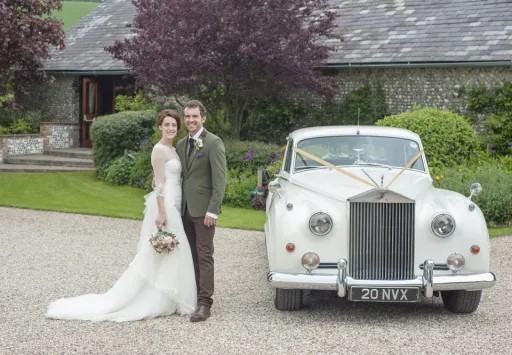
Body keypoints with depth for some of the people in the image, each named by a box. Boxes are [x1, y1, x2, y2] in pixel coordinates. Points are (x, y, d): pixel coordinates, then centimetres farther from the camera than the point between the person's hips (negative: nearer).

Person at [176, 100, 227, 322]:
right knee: (191, 256, 10)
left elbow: (220, 179, -13)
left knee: (204, 256, -6)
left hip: (203, 209, -7)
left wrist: (212, 210, -18)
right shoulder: (181, 145, 14)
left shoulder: (213, 143, -8)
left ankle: (204, 303, -5)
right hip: (185, 209, 7)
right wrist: (178, 205, 12)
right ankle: (193, 296, 16)